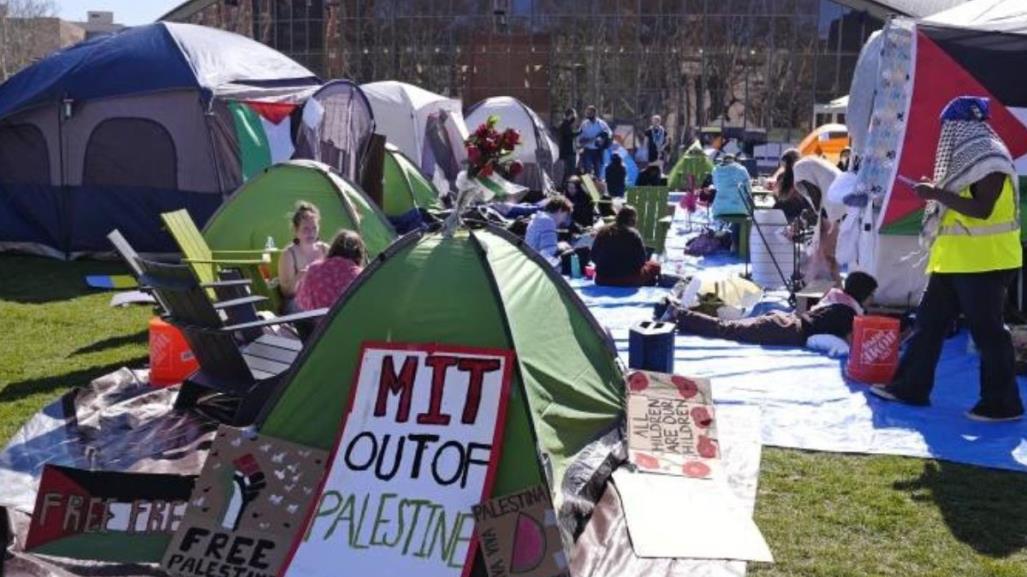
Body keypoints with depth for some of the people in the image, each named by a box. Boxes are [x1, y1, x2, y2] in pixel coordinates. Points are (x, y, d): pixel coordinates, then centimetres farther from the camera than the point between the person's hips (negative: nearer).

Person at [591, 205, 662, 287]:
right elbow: (642, 260, -9)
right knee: (655, 266, 20)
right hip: (628, 281, -5)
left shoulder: (602, 232, 0)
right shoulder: (633, 234, -13)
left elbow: (594, 257, 6)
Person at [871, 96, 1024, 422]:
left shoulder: (990, 160, -13)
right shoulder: (967, 159, 17)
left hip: (985, 261, -10)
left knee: (987, 330, -4)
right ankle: (910, 386, 18)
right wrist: (937, 192, 10)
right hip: (954, 260, 10)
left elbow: (982, 209, -23)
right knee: (929, 321, 11)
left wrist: (938, 194, -20)